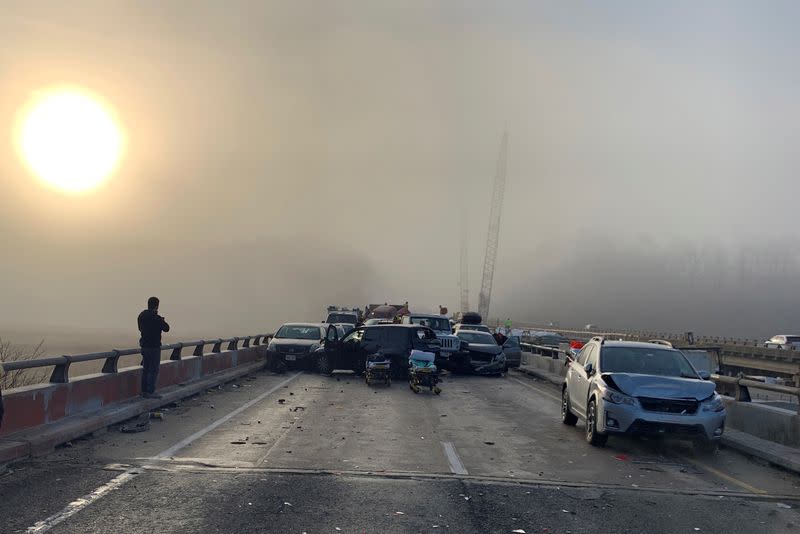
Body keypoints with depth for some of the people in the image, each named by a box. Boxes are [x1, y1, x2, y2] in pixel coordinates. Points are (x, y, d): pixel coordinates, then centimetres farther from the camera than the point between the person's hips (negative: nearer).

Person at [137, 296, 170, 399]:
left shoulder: (141, 316, 5)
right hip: (154, 346, -8)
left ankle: (144, 391, 18)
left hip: (144, 345, 8)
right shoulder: (156, 318, -18)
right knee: (154, 370, -2)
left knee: (145, 369, 14)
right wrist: (162, 321, 11)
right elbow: (166, 328, -8)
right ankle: (150, 392, -3)